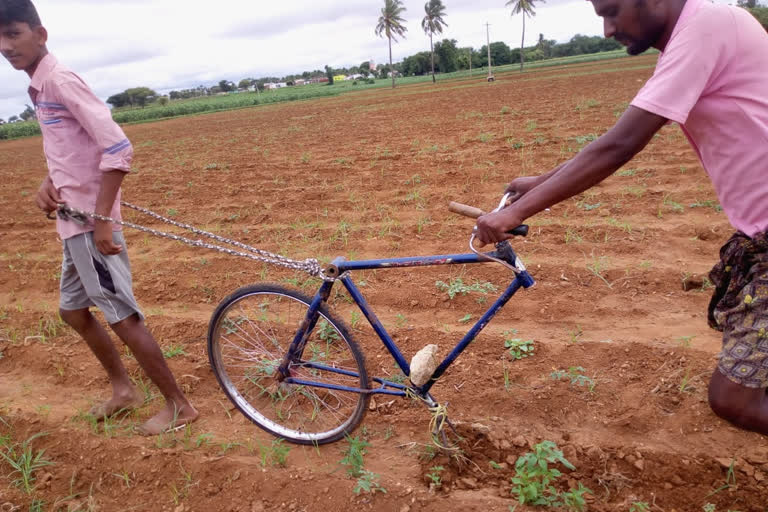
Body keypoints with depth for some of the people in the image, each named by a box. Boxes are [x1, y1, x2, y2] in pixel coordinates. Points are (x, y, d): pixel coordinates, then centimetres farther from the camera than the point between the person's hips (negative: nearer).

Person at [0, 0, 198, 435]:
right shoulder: (39, 86, 14)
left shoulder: (60, 80, -14)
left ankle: (179, 406, 8)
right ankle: (124, 389, 34)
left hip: (91, 223, -10)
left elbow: (118, 149, -22)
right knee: (73, 310, 19)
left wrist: (102, 219, -23)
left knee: (122, 316, -5)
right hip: (73, 221, 10)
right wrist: (49, 182, 7)